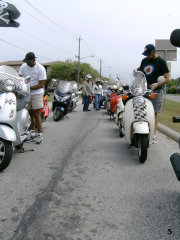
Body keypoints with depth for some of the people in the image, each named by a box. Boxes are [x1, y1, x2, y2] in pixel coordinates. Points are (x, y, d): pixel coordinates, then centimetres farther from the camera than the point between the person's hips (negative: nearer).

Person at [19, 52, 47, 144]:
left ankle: (39, 134, 0)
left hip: (36, 93, -4)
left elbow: (41, 85, -13)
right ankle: (32, 131, 26)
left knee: (36, 114, -6)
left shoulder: (40, 69, -10)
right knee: (30, 114, 12)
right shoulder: (23, 66, 4)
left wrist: (29, 87, -21)